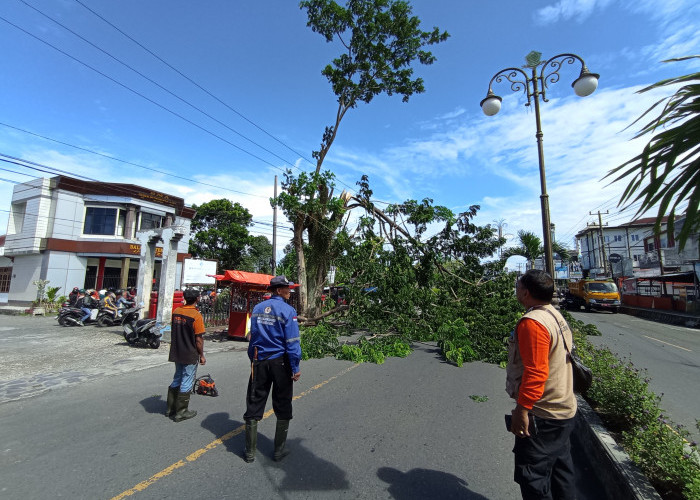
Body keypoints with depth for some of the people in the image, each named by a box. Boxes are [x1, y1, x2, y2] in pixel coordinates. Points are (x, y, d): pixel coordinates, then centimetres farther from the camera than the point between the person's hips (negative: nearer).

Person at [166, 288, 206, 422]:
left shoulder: (176, 312, 0)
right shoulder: (196, 315, -20)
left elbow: (173, 332, 11)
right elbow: (198, 339, -16)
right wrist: (201, 355, -7)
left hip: (177, 353, 7)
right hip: (190, 355, -7)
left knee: (177, 379, 21)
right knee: (187, 382, 5)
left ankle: (170, 408, 30)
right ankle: (181, 412, 14)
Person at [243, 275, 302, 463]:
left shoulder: (257, 308, 5)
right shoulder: (287, 310, -13)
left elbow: (253, 337, 11)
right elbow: (292, 342, -15)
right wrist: (295, 368, -9)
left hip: (259, 361, 5)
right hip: (280, 362, -4)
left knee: (254, 404, 14)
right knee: (282, 407, 11)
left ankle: (250, 452, 25)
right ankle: (279, 451, 22)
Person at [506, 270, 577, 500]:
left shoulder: (532, 322, -25)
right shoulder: (557, 317, 7)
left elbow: (535, 371, -28)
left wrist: (522, 409, -21)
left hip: (542, 415, -10)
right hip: (563, 409, 10)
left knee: (532, 476, 4)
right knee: (560, 467, 22)